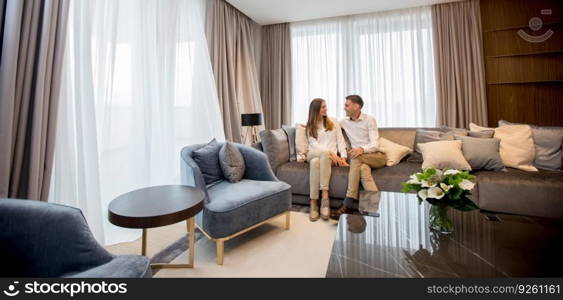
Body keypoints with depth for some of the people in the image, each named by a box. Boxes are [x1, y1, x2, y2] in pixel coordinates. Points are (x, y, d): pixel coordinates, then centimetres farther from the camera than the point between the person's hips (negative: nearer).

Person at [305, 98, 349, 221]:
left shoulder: (333, 121, 14)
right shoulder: (310, 127, 11)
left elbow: (340, 140, 7)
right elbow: (314, 145, -4)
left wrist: (343, 157, -7)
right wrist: (330, 153, -18)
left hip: (330, 157, 0)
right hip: (314, 154, 0)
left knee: (316, 161, -36)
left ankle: (314, 202, -38)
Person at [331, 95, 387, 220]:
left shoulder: (369, 119, -3)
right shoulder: (345, 121, 12)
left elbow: (375, 144, -13)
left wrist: (362, 149, -35)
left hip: (377, 156, -3)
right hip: (361, 159, 4)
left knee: (356, 157, -36)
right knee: (363, 169, -35)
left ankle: (348, 205, -40)